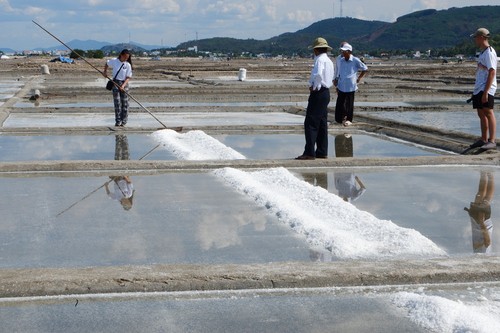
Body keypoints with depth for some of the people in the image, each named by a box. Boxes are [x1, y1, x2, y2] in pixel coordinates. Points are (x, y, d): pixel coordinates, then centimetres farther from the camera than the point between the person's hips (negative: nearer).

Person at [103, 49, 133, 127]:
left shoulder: (128, 65, -6)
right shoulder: (114, 61, -4)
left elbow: (128, 77, -8)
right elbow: (107, 63, 18)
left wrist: (123, 85, -20)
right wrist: (105, 71, 10)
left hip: (124, 83, 0)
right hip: (115, 83, 0)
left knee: (124, 103, 2)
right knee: (117, 103, -2)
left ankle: (123, 121, 9)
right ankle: (118, 121, 2)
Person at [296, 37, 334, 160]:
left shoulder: (320, 60, -13)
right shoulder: (329, 61, 17)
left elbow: (318, 74, -31)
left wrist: (314, 87, -16)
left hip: (318, 93, -10)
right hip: (326, 93, 10)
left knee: (311, 123, -9)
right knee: (322, 124, 12)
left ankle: (309, 152, -12)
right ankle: (322, 152, 15)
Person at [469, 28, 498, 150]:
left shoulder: (489, 52, -11)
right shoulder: (482, 53, 19)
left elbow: (492, 72, -18)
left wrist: (486, 92, -23)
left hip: (486, 89, -10)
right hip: (478, 89, 10)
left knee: (488, 112, -12)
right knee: (481, 114, 11)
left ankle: (492, 141, -13)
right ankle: (484, 140, 18)